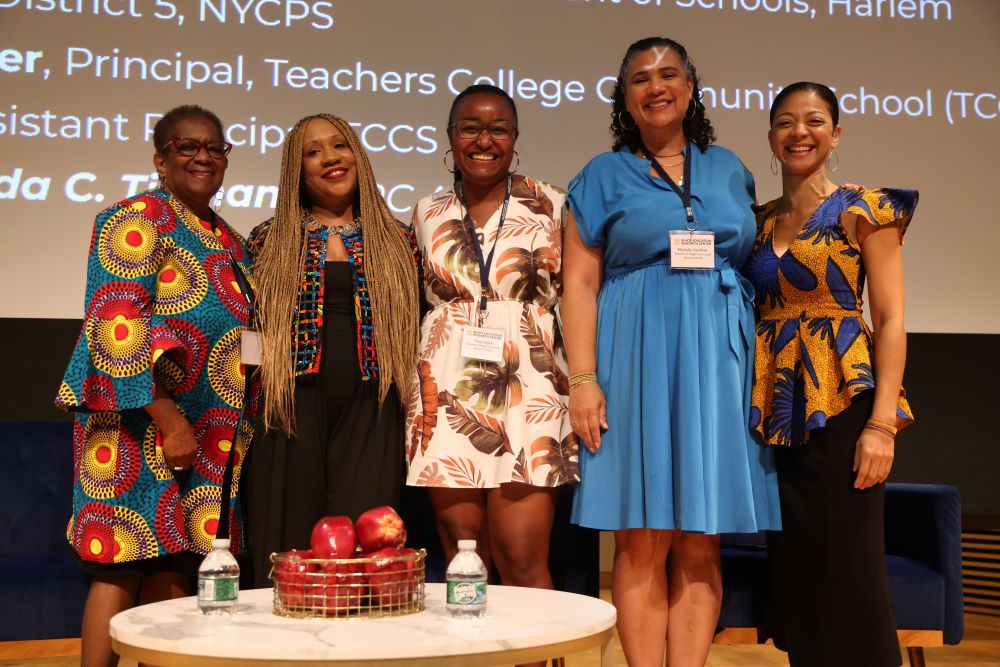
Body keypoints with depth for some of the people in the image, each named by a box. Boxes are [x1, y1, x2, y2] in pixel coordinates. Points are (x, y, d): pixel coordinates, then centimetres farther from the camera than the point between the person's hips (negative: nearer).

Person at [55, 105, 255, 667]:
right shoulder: (140, 219, -5)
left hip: (208, 432, 7)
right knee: (123, 568, -5)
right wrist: (168, 420, -19)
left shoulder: (228, 240, 19)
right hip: (142, 423, -7)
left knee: (175, 568, 7)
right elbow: (116, 327, -15)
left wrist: (242, 425, 15)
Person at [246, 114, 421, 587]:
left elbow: (413, 329, 14)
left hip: (370, 410, 0)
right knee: (290, 546, 0)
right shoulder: (270, 241, 10)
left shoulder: (397, 240, 13)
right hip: (295, 403, 0)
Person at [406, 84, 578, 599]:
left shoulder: (549, 206, 5)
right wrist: (414, 390, 8)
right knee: (461, 555, 3)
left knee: (522, 562, -8)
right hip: (446, 395, 2)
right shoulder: (428, 214, 12)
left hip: (526, 389, -2)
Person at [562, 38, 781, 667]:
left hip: (719, 362, 3)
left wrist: (765, 367, 9)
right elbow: (580, 284, 2)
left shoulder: (728, 169, 16)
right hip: (638, 362, -2)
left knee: (700, 544, 2)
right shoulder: (604, 177, 8)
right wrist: (583, 379, -9)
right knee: (643, 542, -4)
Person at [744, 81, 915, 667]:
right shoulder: (760, 221, 12)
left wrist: (883, 422, -15)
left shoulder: (864, 212, -2)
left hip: (842, 400, -5)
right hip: (774, 407, 5)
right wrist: (747, 406, 3)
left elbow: (891, 321, -6)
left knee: (849, 569, -3)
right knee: (794, 565, 10)